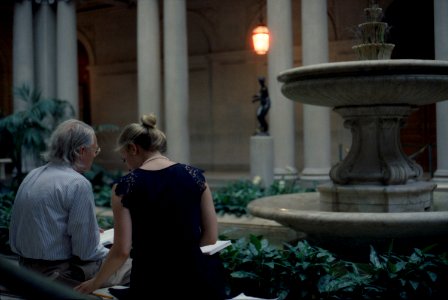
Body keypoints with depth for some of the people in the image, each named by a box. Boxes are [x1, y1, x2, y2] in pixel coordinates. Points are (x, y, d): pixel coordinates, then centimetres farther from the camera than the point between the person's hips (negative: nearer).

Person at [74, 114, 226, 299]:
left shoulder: (125, 186, -6)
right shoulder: (194, 176, -1)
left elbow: (122, 250, -7)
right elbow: (211, 237, 0)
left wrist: (95, 283, 8)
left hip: (152, 282, -1)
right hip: (194, 276, 1)